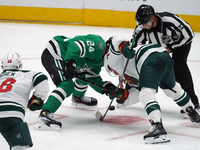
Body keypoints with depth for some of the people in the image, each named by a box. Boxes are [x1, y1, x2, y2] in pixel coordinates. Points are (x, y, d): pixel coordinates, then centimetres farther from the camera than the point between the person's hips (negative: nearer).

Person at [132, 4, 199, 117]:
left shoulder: (169, 20, -39)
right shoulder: (141, 29, -24)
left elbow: (188, 34, -27)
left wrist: (171, 47, -23)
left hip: (181, 42, -5)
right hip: (159, 45, 5)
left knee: (178, 65, -25)